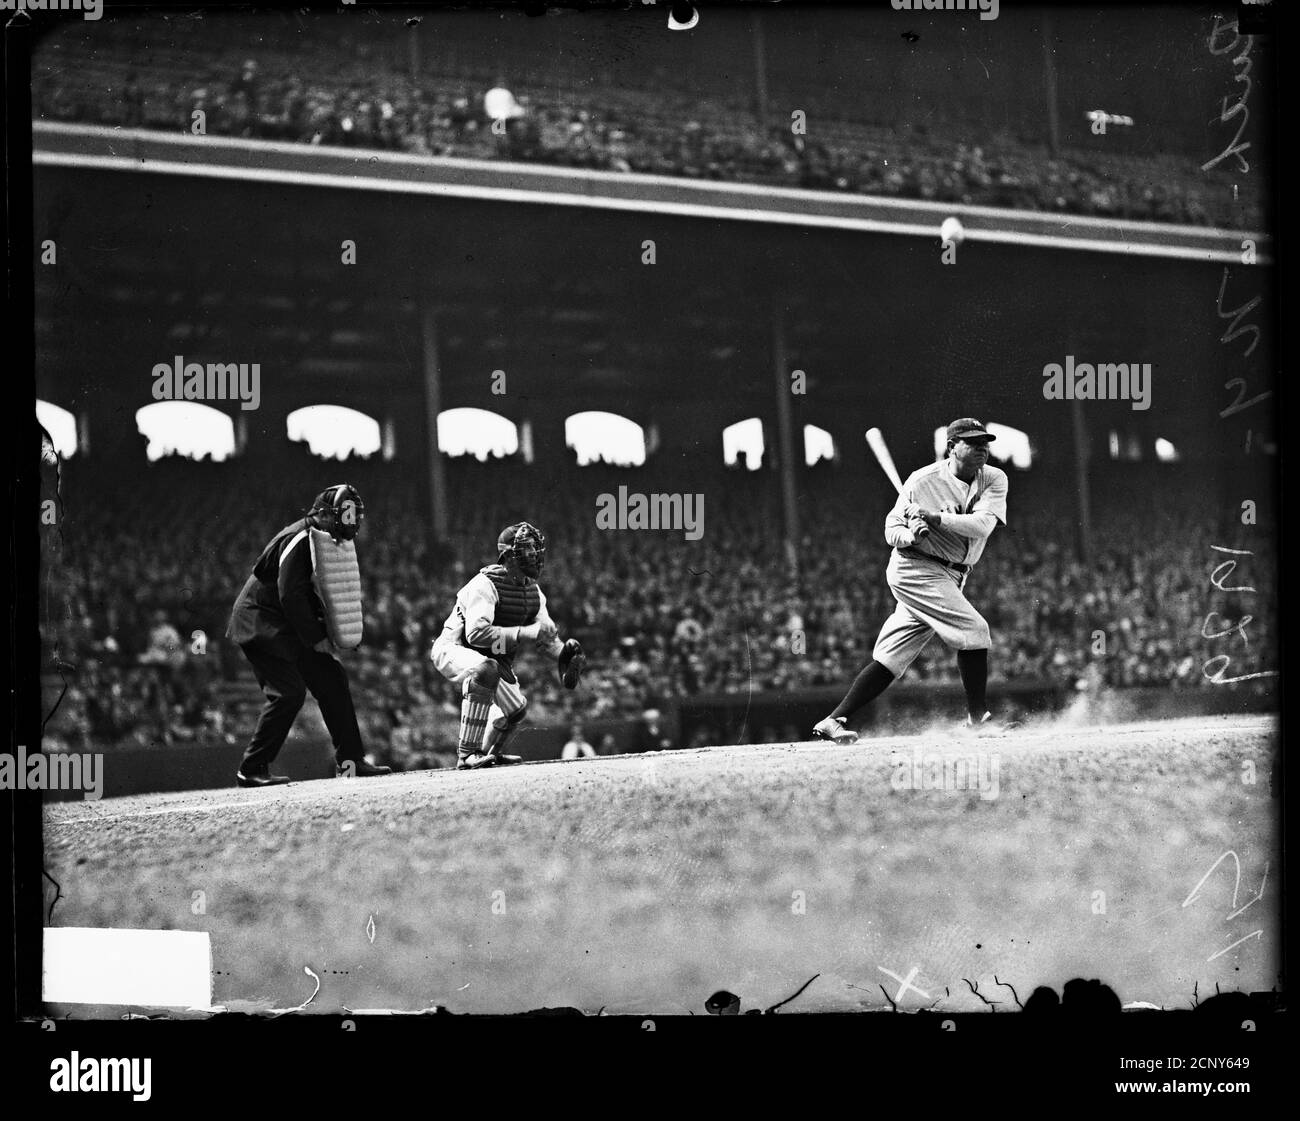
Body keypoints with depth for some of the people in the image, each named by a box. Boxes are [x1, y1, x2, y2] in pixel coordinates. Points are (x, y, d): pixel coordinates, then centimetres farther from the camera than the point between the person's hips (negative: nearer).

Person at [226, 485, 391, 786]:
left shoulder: (326, 539, 10)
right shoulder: (298, 540, -21)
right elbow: (290, 596, -24)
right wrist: (316, 639, -18)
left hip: (293, 626, 10)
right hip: (261, 623, -10)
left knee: (333, 679, 5)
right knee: (289, 692, -17)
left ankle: (350, 761, 9)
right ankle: (252, 770, -11)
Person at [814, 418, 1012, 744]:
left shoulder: (994, 480, 0)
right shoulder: (923, 480, -9)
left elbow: (982, 524, -15)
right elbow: (892, 527, -3)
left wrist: (935, 517, -24)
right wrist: (911, 536, -25)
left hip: (950, 578, 6)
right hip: (916, 569, -6)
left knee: (890, 658, 3)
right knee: (973, 629, -17)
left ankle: (833, 722, 5)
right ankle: (977, 719, -7)